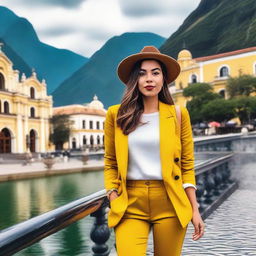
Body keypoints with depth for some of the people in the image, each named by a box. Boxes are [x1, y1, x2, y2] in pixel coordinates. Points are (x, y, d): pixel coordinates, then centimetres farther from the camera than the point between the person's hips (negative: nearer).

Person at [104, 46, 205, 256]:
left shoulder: (178, 115, 3)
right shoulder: (116, 114, 4)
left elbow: (187, 165, 5)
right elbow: (110, 163, 9)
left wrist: (195, 210, 1)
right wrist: (113, 202, -1)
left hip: (170, 203, 1)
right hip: (130, 204, 0)